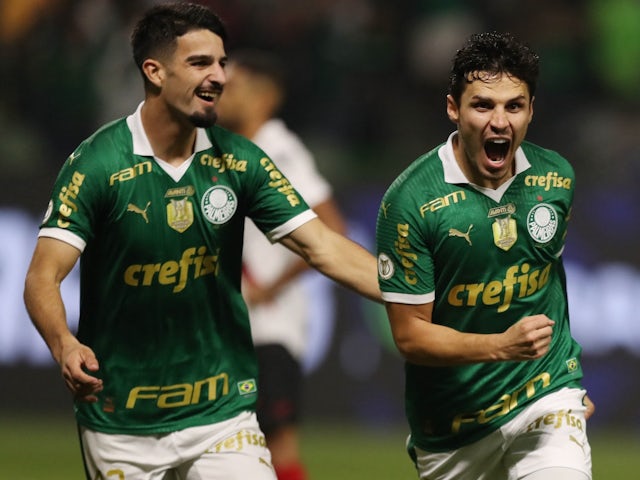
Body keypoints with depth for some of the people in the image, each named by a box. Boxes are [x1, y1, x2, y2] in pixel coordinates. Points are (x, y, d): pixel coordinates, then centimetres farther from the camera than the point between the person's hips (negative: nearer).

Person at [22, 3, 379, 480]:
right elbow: (43, 279, -16)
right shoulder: (97, 163, -11)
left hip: (221, 413, 2)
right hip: (123, 425, -2)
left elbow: (323, 248, -4)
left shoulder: (239, 160, -1)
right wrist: (64, 345, -36)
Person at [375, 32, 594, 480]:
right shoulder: (411, 200, -15)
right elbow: (410, 335, -13)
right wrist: (502, 346, -27)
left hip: (546, 399, 2)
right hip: (451, 422, -1)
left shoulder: (557, 178, -1)